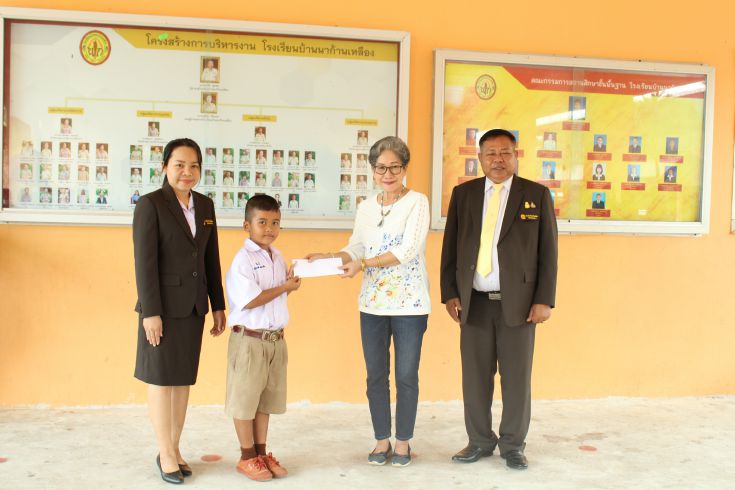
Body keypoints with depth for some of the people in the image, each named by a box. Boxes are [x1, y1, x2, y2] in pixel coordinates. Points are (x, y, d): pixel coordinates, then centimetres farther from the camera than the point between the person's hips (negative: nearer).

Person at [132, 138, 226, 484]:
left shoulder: (206, 205, 8)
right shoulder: (150, 204, -9)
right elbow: (144, 262, -13)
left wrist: (218, 306, 10)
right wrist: (150, 312, -17)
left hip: (193, 306, 6)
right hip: (163, 305, -5)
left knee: (183, 378, 11)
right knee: (162, 379, 3)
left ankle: (174, 449, 21)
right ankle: (166, 455, 13)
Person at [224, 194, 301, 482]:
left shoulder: (278, 258, 10)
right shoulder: (243, 259, -15)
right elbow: (249, 301, -23)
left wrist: (291, 283, -2)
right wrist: (284, 287, -15)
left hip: (275, 339, 7)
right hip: (249, 339, -7)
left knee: (266, 399, 15)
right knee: (244, 399, 5)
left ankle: (261, 452, 27)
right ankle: (247, 457, 18)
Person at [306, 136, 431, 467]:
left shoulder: (417, 202, -6)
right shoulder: (366, 207, 10)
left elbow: (407, 250, -16)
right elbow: (356, 248, 10)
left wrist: (364, 264, -22)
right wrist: (330, 257, -9)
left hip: (409, 303, -4)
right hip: (373, 303, 4)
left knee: (406, 376, 5)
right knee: (376, 375, 9)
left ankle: (403, 442, 20)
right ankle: (382, 440, 23)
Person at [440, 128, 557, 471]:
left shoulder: (537, 195, 3)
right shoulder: (463, 194, 8)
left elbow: (548, 251, 1)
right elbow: (449, 247, 9)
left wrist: (544, 300, -5)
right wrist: (450, 293, 1)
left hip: (518, 302, -1)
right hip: (474, 302, 2)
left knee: (517, 377, 5)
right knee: (475, 376, 7)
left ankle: (513, 445, 20)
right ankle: (480, 441, 22)